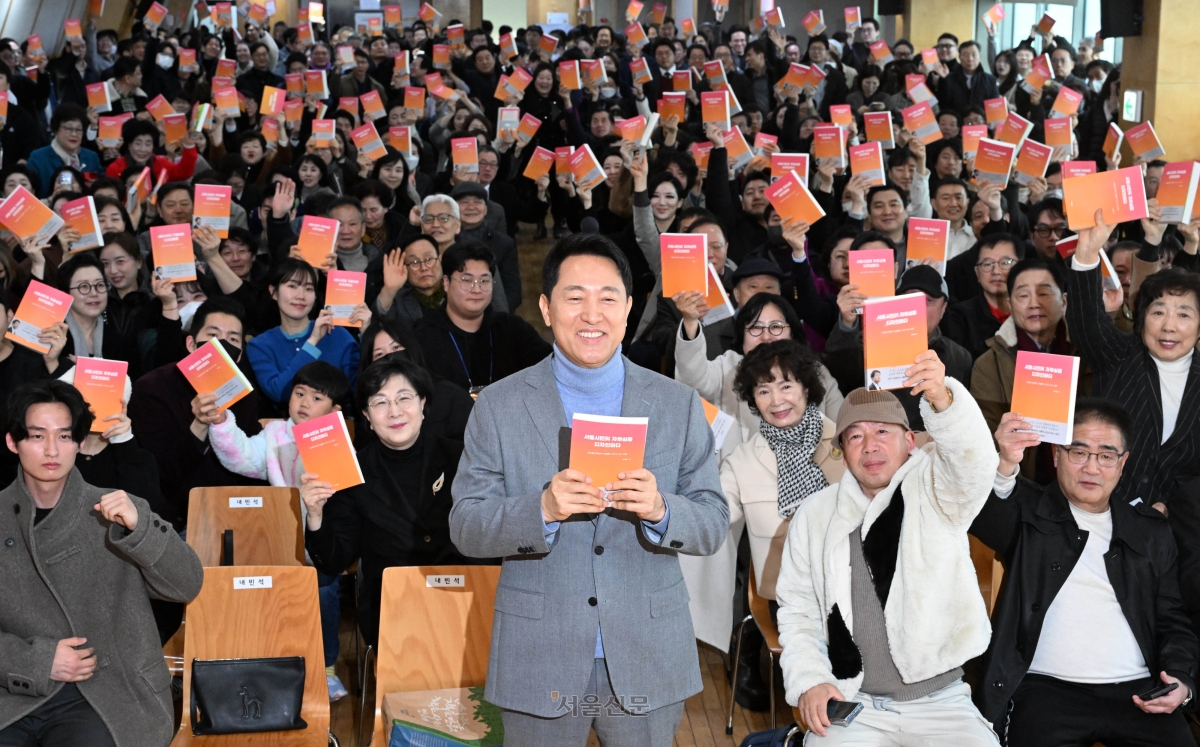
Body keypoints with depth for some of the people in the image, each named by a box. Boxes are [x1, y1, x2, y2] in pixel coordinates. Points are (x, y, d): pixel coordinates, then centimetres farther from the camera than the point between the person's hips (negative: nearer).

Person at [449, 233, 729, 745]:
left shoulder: (679, 405, 4)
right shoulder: (498, 406, 1)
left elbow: (714, 527, 1)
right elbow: (465, 527, -3)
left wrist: (660, 511, -21)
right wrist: (541, 509, -22)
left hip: (646, 664, 1)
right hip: (539, 665, -1)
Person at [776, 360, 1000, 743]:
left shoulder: (934, 492, 0)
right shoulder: (815, 516, 8)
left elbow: (975, 459, -23)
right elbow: (798, 609, 13)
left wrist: (941, 398, -43)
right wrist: (809, 680, -4)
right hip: (850, 703, 1)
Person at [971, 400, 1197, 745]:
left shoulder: (1151, 532, 18)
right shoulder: (1029, 513, 8)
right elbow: (984, 510, -16)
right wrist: (1005, 465, -37)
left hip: (1137, 692, 3)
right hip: (1047, 688, -3)